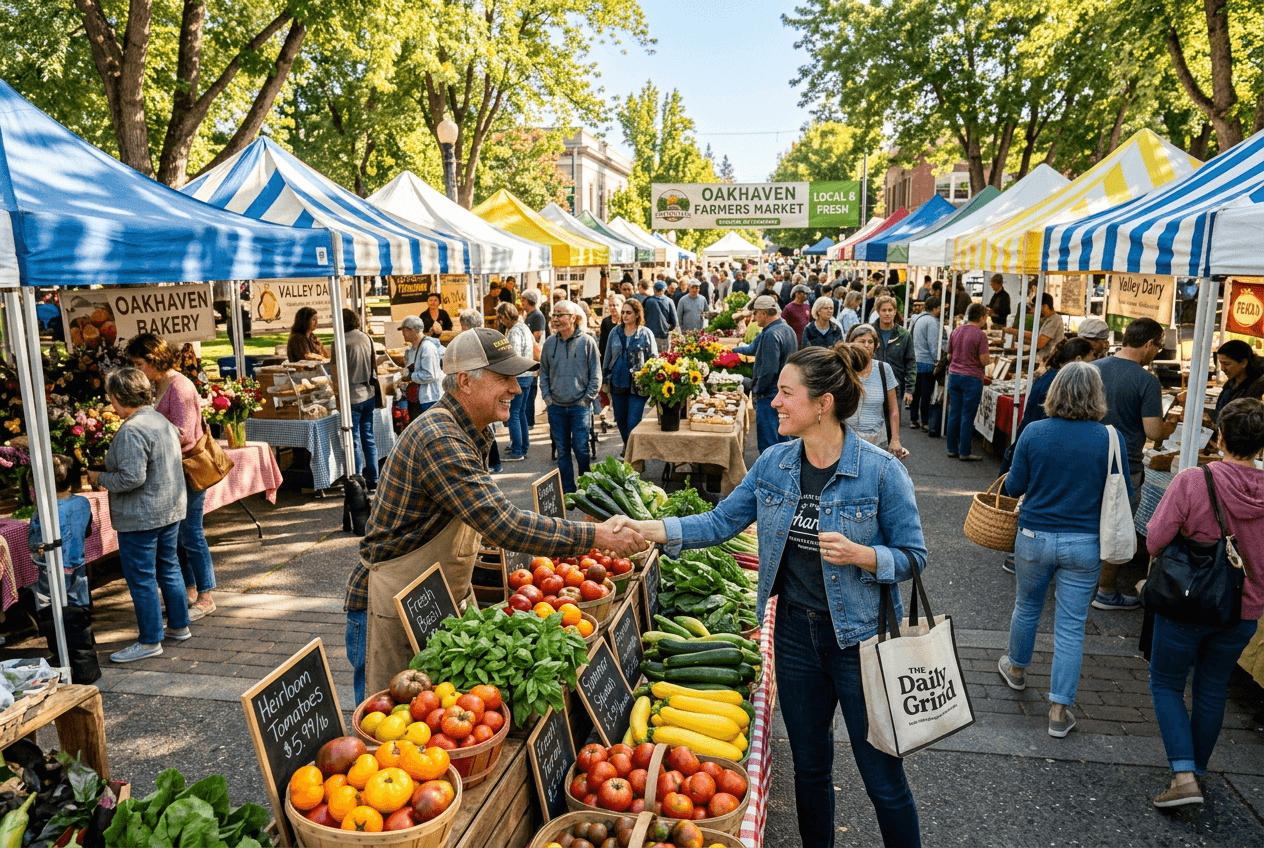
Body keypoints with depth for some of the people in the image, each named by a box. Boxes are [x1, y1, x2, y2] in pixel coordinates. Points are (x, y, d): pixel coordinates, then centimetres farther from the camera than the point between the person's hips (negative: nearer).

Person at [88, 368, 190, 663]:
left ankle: (150, 641, 11)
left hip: (140, 517, -9)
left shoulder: (131, 431, -21)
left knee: (141, 578, 2)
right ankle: (179, 625, 29)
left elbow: (132, 477, -26)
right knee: (168, 568, 19)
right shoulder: (163, 422, 8)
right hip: (171, 509, 9)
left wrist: (100, 478, -8)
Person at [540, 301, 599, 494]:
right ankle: (567, 490, 18)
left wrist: (587, 399, -6)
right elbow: (544, 374, 12)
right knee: (562, 450, 8)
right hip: (556, 407, 3)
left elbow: (596, 375, -2)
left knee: (581, 448, -2)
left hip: (580, 406, -3)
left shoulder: (587, 342, -5)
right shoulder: (549, 343, 4)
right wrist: (547, 398, 3)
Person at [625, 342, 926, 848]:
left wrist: (858, 554, -28)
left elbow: (913, 556, -10)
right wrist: (649, 529, -10)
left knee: (883, 778, 9)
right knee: (809, 766, 22)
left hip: (860, 639, -4)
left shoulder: (881, 472, -17)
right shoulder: (774, 463, -2)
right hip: (795, 633, 5)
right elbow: (721, 522, 1)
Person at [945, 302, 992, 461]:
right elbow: (984, 360, -13)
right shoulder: (980, 335, -12)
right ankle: (964, 453, 4)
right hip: (972, 378, -6)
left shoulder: (956, 331, 7)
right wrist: (990, 360, 8)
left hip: (954, 375, 6)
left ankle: (952, 449, 16)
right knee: (967, 416, -1)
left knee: (954, 414, 10)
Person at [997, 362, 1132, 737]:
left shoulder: (1034, 433, -11)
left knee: (1027, 607, 21)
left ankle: (1016, 668, 45)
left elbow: (1014, 488, -4)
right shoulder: (1109, 439, -11)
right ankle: (1059, 711, 13)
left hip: (1035, 538, 1)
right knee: (1071, 625, 7)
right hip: (1085, 545, 0)